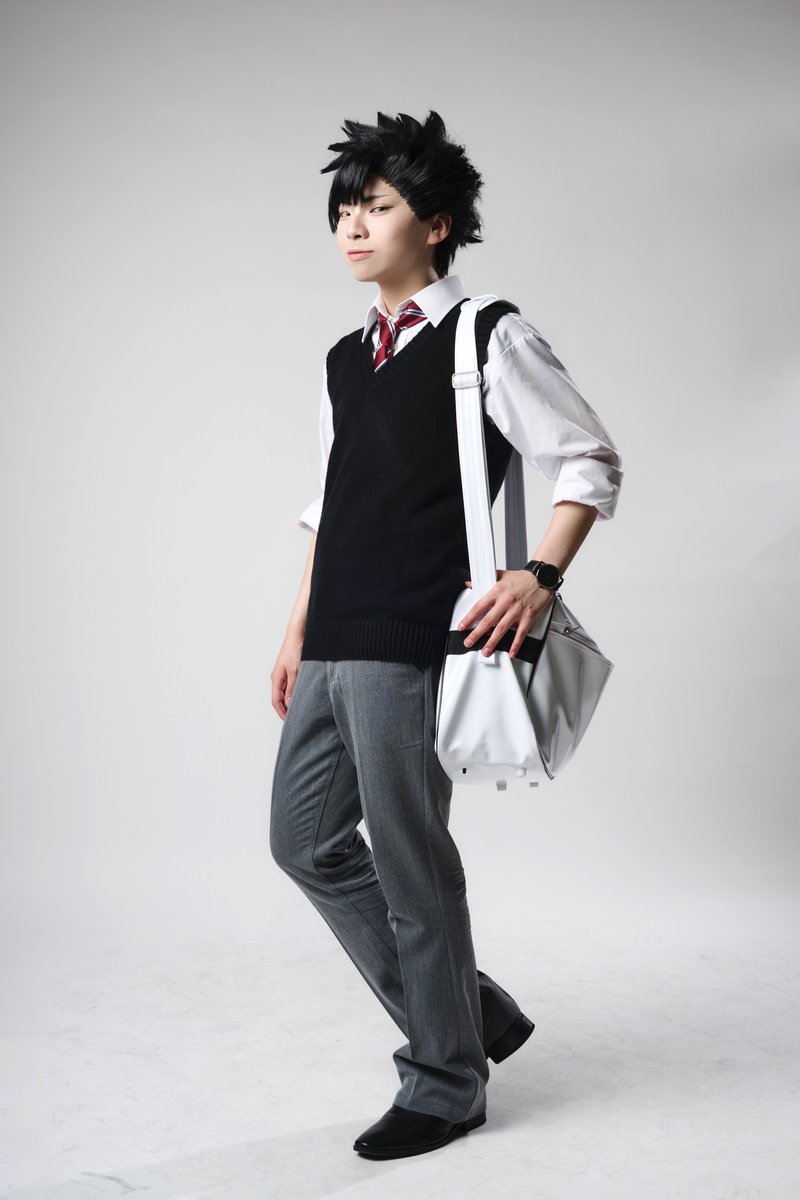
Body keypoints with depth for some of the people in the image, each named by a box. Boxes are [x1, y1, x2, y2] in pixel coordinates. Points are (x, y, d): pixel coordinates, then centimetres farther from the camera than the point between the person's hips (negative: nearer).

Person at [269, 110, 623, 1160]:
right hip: (334, 648, 9)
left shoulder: (489, 341, -5)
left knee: (411, 861, -1)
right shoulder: (343, 361, 17)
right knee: (304, 837, 12)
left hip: (411, 645, -8)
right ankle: (472, 1010, 26)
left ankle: (446, 1083, 21)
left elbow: (593, 463, -5)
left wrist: (539, 577, -18)